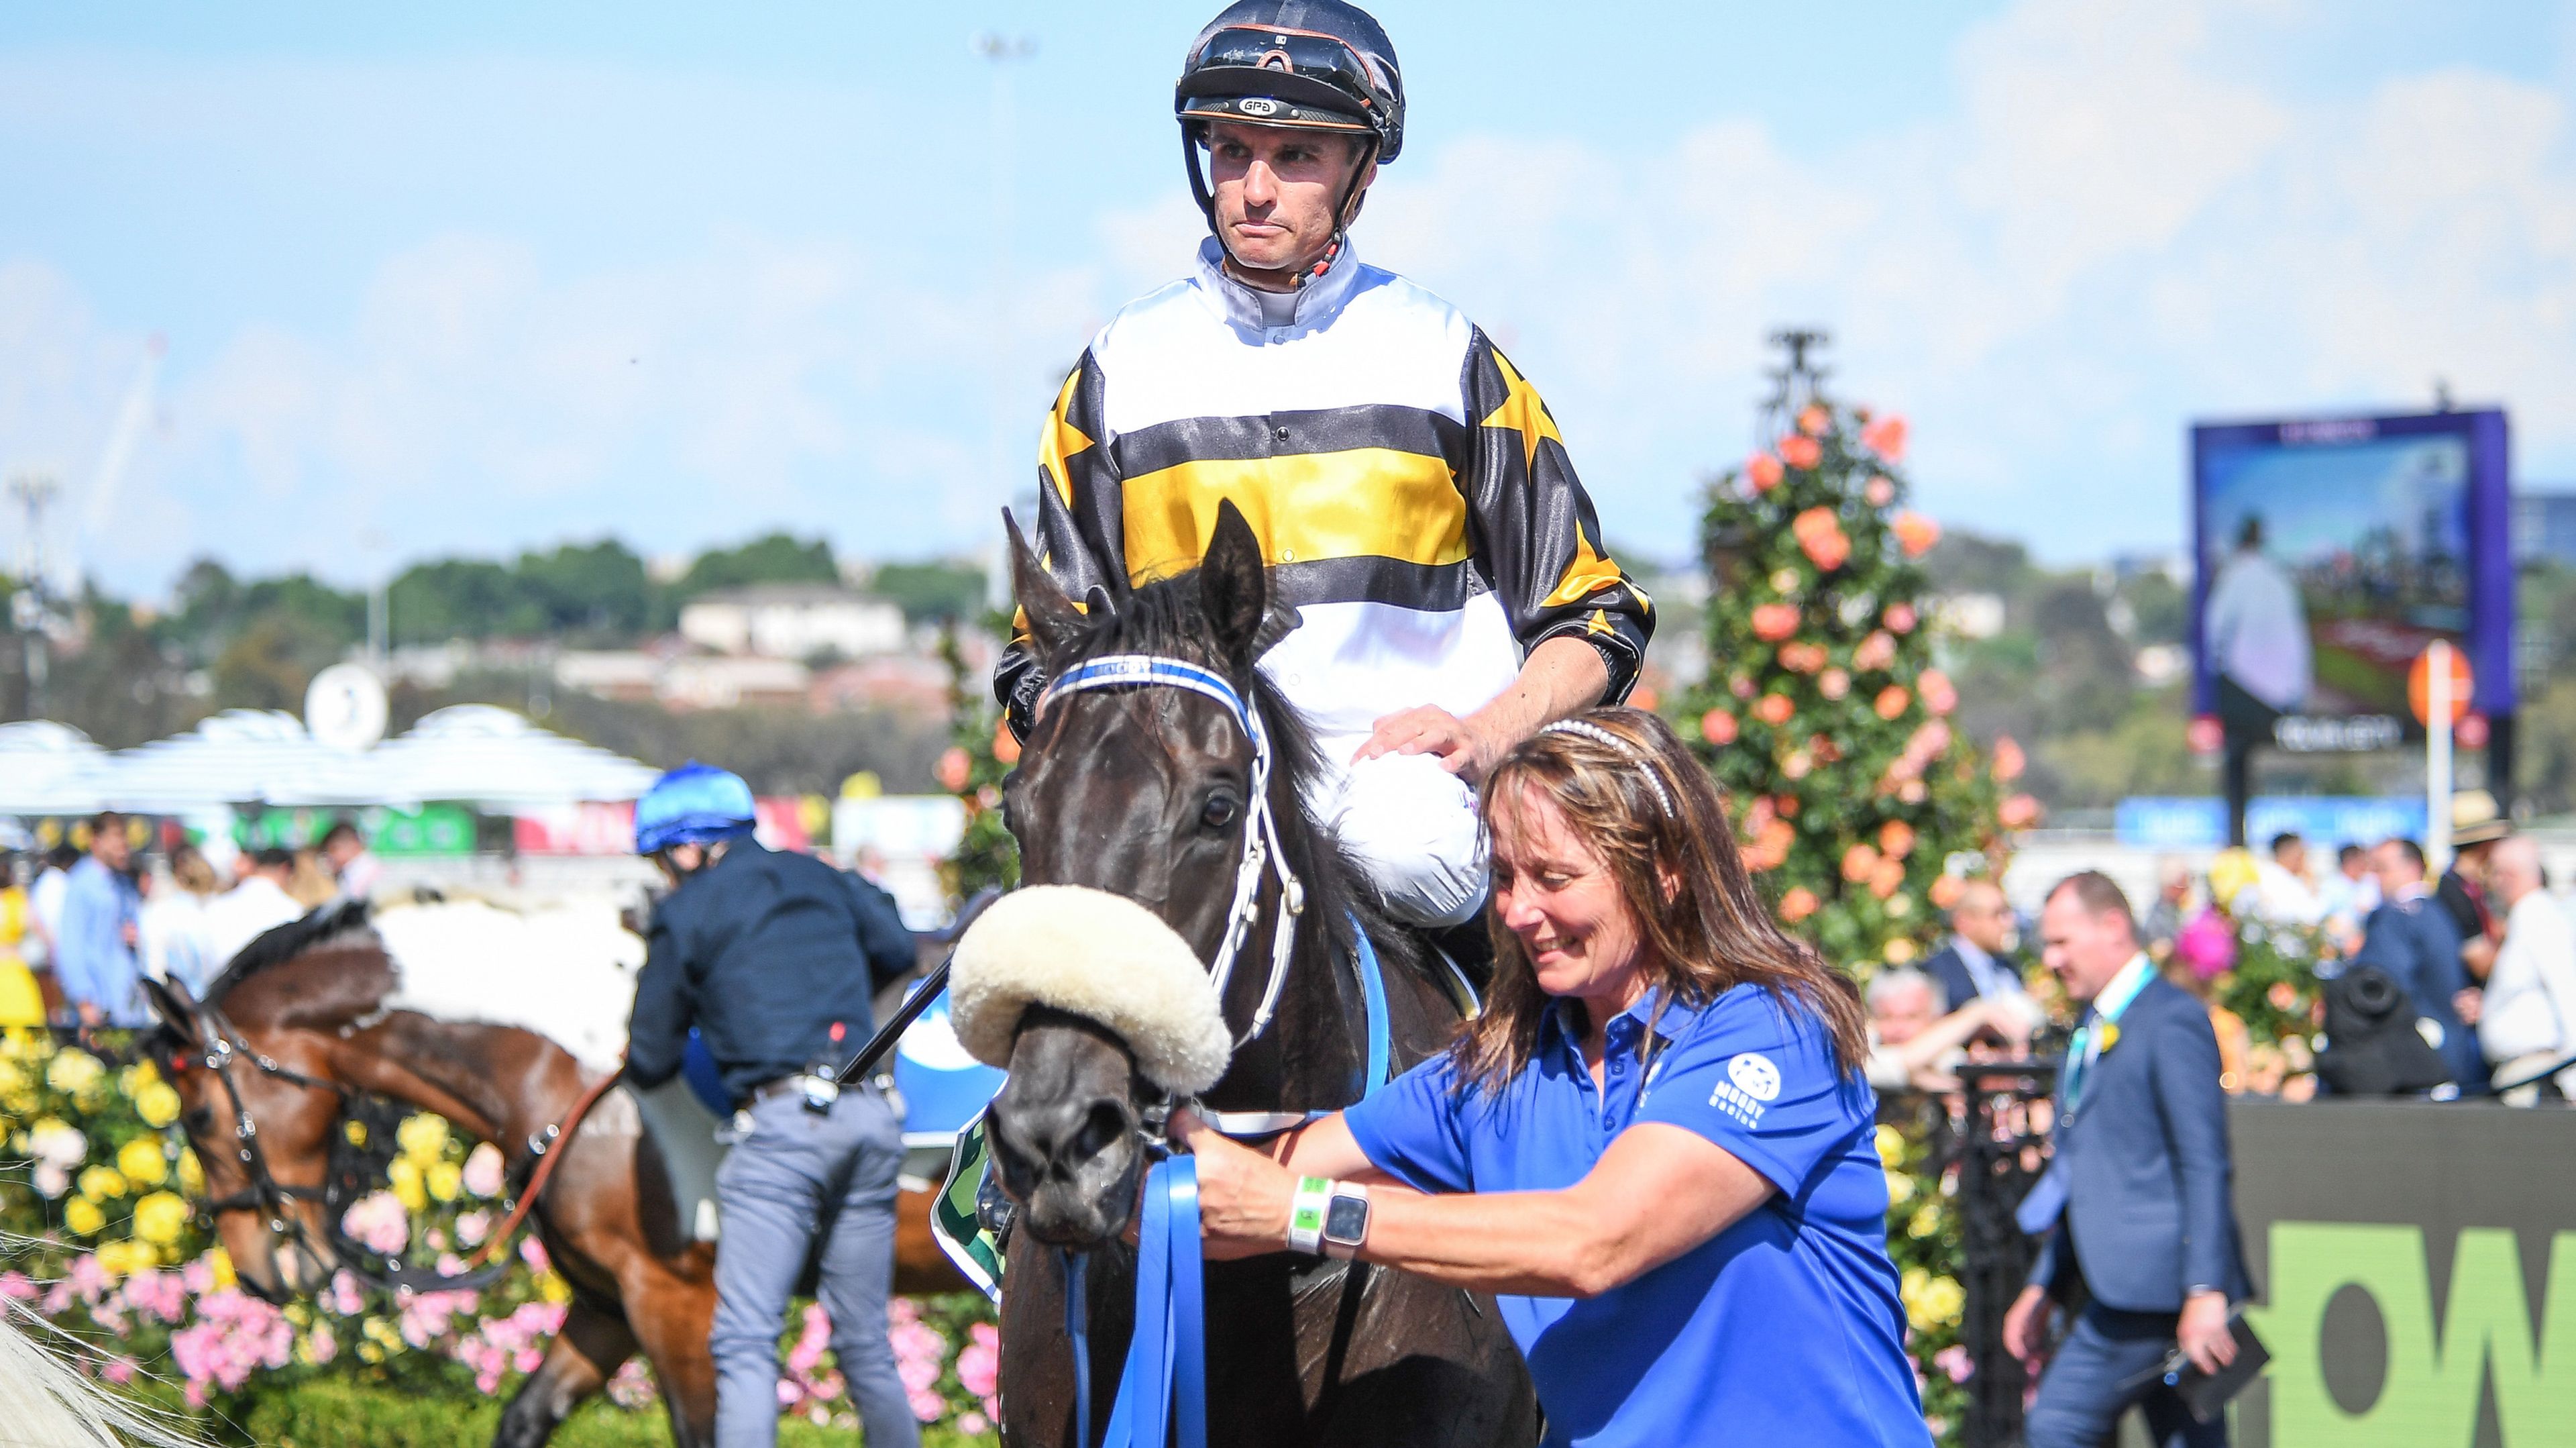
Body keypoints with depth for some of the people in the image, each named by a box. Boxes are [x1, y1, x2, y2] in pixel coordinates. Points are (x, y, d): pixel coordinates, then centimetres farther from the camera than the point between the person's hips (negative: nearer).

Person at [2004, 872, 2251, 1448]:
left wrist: (2205, 1291, -21)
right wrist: (2044, 1287, 25)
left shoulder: (2173, 1021, -9)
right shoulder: (2093, 1030, 21)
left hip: (2154, 1281, -9)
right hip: (2122, 1283, 9)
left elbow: (2204, 1167, -15)